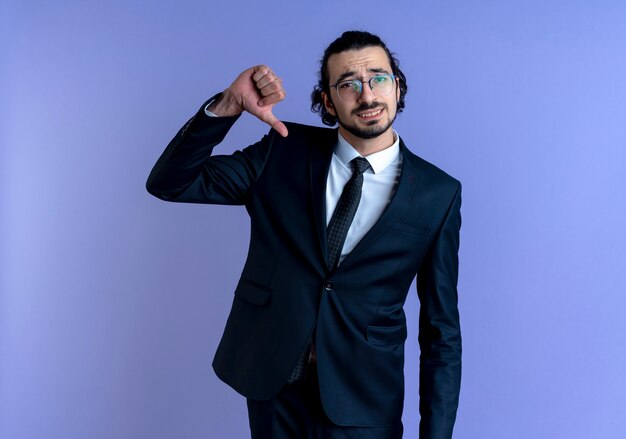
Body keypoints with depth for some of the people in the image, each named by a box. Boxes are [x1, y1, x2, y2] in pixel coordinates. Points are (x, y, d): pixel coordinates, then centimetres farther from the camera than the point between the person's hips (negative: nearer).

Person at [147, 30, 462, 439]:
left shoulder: (439, 193, -7)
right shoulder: (285, 152, -4)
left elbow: (441, 328, -4)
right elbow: (168, 183, -8)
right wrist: (228, 106, -22)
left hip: (361, 404, -1)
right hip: (271, 387, 2)